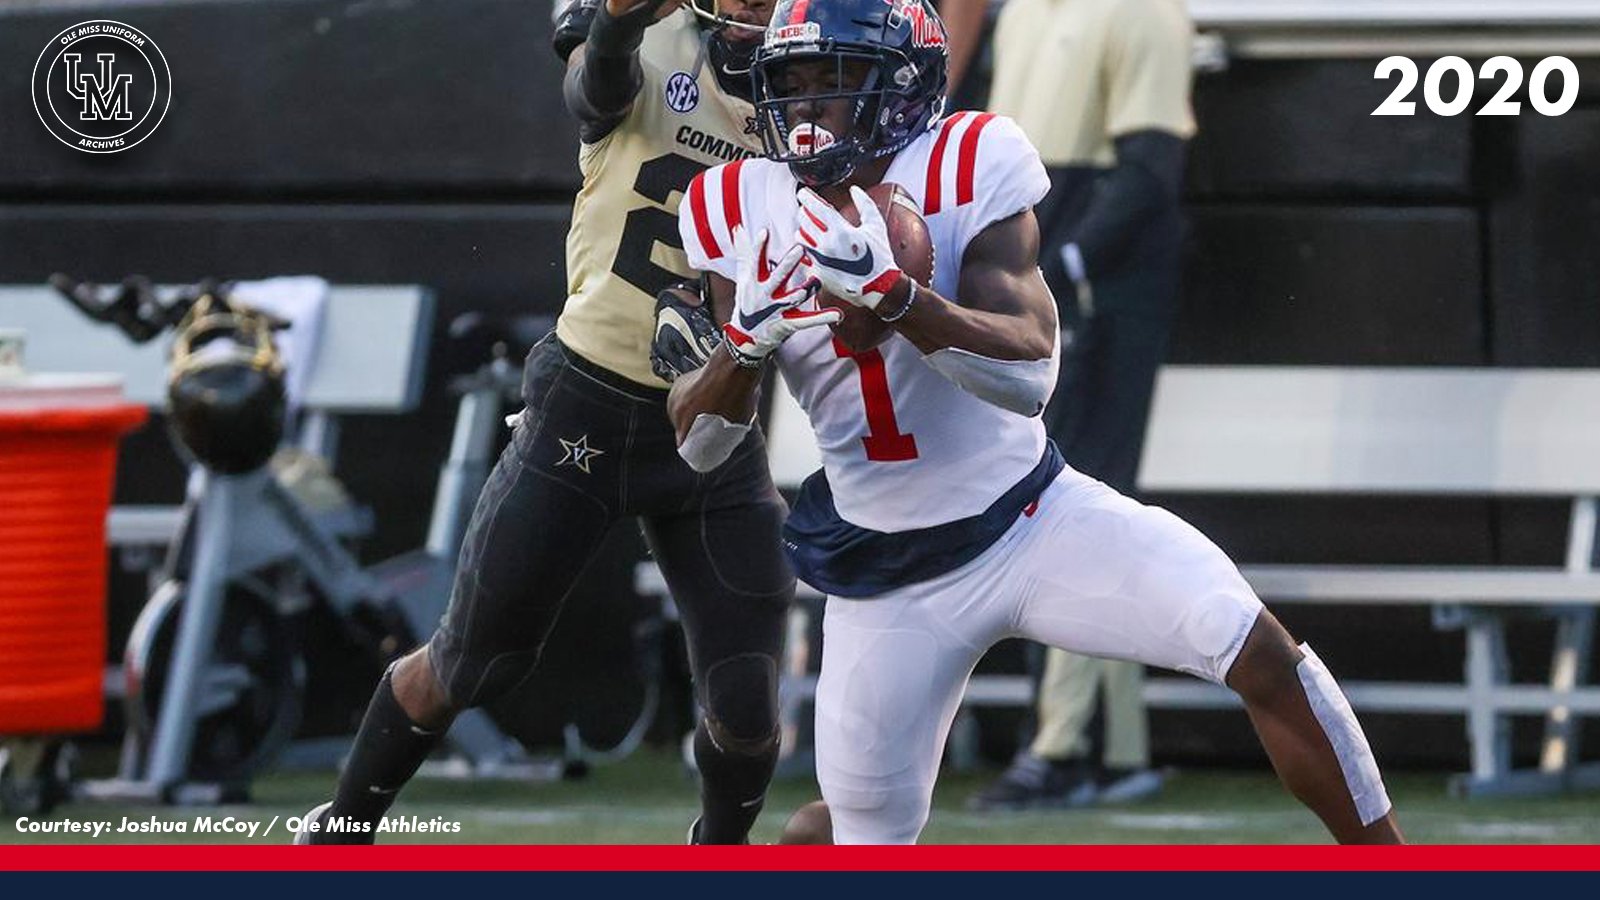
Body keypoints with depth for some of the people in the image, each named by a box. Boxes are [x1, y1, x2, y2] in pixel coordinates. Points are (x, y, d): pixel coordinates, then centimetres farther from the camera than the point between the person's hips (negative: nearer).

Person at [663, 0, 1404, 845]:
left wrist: (886, 290, -39)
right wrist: (744, 344, -23)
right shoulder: (737, 211, -4)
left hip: (1031, 517, -2)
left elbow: (1031, 372, -25)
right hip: (887, 578, 2)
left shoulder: (970, 166, -14)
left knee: (1259, 650, -19)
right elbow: (697, 442, -2)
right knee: (867, 832, 4)